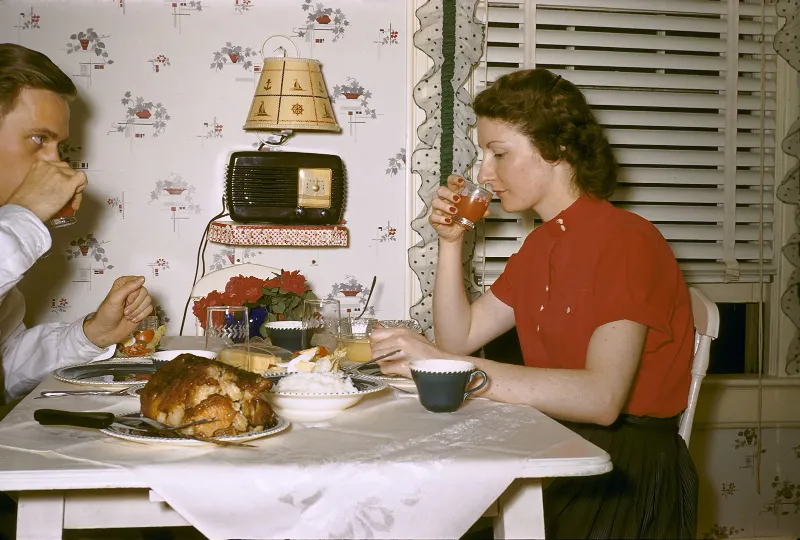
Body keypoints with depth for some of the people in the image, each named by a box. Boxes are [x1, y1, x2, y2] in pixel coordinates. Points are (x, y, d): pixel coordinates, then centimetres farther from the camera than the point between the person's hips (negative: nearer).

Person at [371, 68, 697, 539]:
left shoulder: (627, 241, -15)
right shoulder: (541, 245, 14)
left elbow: (601, 398, -29)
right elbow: (460, 336, 14)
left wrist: (453, 366, -33)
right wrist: (450, 242, 3)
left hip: (628, 479, -7)